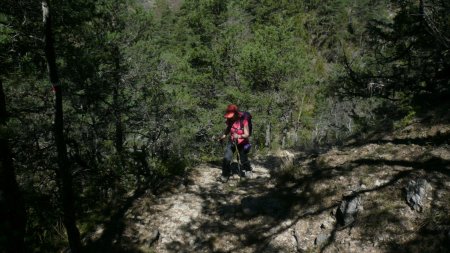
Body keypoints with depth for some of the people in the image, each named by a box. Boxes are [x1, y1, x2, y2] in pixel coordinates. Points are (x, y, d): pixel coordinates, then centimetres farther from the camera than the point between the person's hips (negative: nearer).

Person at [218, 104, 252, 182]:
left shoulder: (243, 120, -27)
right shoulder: (229, 120, -12)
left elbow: (247, 134, -28)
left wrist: (239, 136, -46)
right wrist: (224, 135, -4)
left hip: (242, 143, -3)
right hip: (231, 141, 3)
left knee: (243, 159, 14)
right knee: (226, 158, -12)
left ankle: (247, 170, 46)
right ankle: (225, 175, 3)